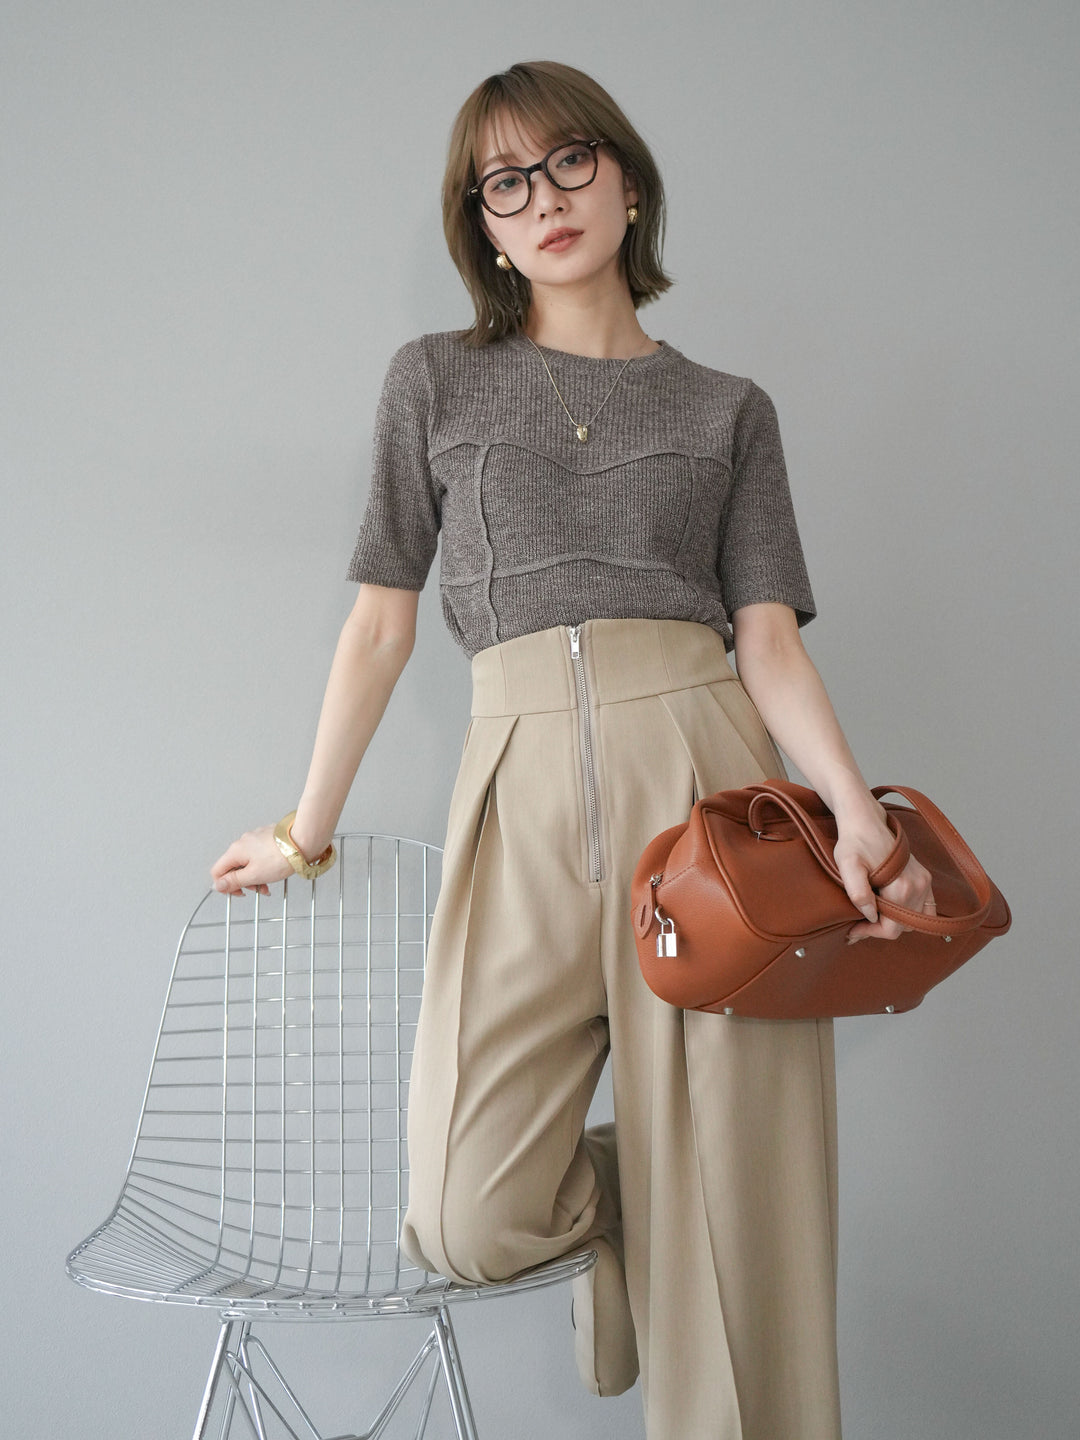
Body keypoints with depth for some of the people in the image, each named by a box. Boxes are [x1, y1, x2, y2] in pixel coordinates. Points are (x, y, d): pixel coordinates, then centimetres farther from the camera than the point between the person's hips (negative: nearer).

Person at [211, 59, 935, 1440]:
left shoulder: (728, 410, 15)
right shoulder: (435, 380, 15)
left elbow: (770, 642, 5)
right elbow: (383, 617, 13)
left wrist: (856, 810, -13)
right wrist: (307, 828, 13)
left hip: (706, 770, 1)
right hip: (525, 786, 0)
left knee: (732, 1194, -2)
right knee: (468, 1224, -8)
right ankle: (615, 1198, 23)